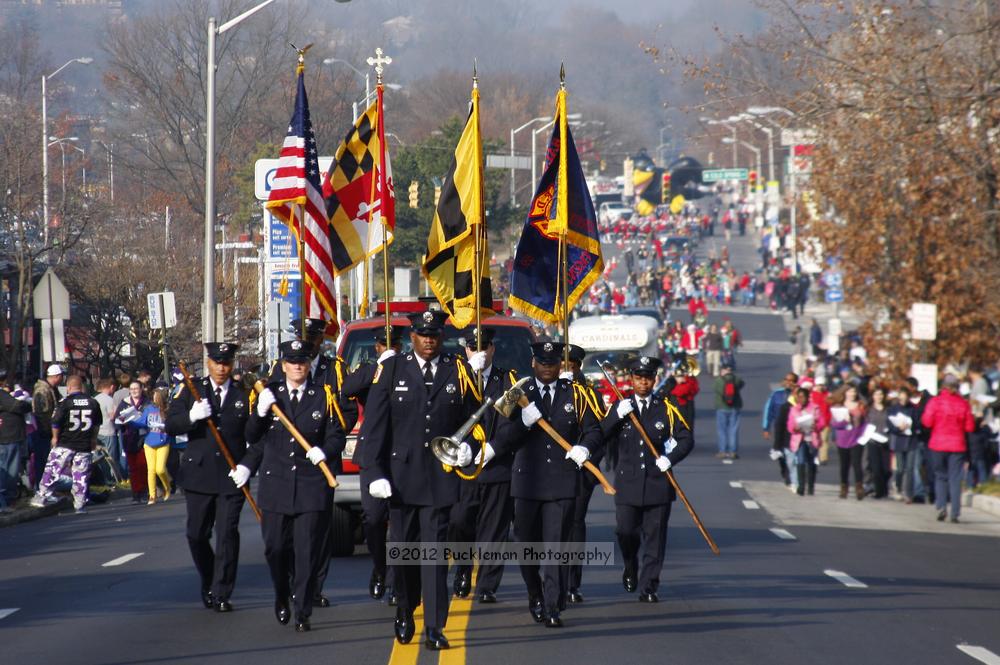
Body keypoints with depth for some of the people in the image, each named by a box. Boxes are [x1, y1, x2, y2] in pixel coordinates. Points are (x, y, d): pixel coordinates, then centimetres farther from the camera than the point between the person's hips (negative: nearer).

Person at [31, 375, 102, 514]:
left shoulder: (65, 402, -10)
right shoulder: (93, 403, 3)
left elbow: (56, 423, -9)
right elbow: (97, 424, 14)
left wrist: (55, 437, 8)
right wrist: (93, 439, 28)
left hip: (65, 444, -3)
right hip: (84, 445, 3)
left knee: (52, 470, 6)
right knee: (81, 475, 7)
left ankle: (42, 496, 8)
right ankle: (80, 504, 6)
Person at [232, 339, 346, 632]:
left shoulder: (323, 398, 5)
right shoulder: (269, 395, 8)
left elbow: (337, 436, 6)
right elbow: (253, 438, 10)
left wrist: (324, 451, -13)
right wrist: (260, 413, -7)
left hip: (311, 484, -1)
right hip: (275, 484, 1)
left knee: (307, 552, -4)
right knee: (275, 548, 4)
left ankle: (302, 613, 0)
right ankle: (282, 597, 30)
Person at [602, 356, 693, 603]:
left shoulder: (666, 408, 5)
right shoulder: (620, 407, 6)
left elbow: (686, 439, 4)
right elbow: (599, 435, -4)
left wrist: (670, 458, -12)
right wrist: (618, 415, -18)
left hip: (657, 481, 0)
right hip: (628, 481, 0)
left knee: (654, 536, -1)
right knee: (625, 531, -4)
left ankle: (648, 587, 4)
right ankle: (631, 567, 27)